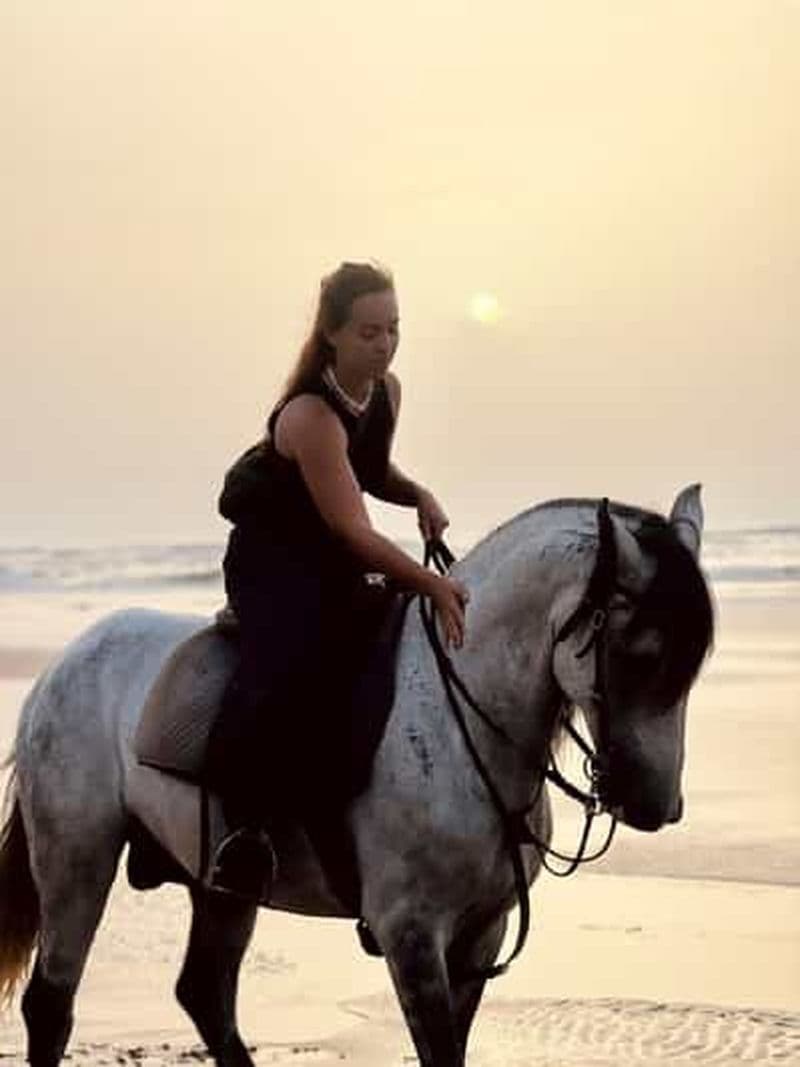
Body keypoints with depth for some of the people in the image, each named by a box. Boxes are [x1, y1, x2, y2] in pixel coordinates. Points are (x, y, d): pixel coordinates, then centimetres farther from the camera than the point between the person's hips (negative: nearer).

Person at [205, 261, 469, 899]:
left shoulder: (387, 391, 0)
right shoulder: (310, 416, -26)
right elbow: (353, 531, -29)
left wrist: (419, 497, -2)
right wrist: (432, 586, -37)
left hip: (336, 565, 9)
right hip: (270, 559, -9)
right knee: (285, 668, -35)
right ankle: (244, 823, -24)